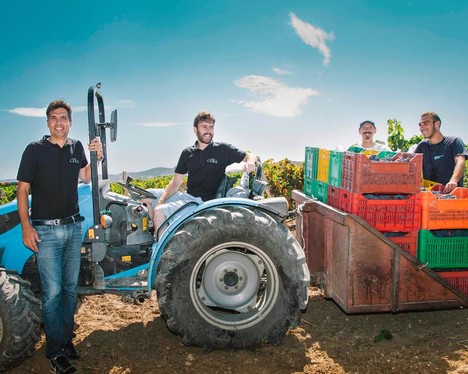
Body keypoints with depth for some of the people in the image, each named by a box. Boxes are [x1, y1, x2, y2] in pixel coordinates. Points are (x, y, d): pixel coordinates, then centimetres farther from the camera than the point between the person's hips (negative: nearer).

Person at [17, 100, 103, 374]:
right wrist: (26, 226, -13)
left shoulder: (76, 147, 7)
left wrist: (97, 156, -1)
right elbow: (22, 190, -5)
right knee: (52, 291, -3)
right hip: (45, 230, -5)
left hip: (73, 227, 5)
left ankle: (67, 339, 27)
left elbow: (86, 177, 17)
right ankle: (56, 352, 9)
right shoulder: (35, 149, -6)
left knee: (71, 287, 12)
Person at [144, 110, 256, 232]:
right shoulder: (187, 153, 9)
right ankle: (158, 230, 10)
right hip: (186, 195, 6)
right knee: (146, 196, 6)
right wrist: (161, 200, -8)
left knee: (159, 212, -24)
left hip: (203, 201, -6)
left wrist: (250, 162, -25)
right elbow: (176, 182, 8)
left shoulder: (222, 149, -3)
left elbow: (249, 156, 1)